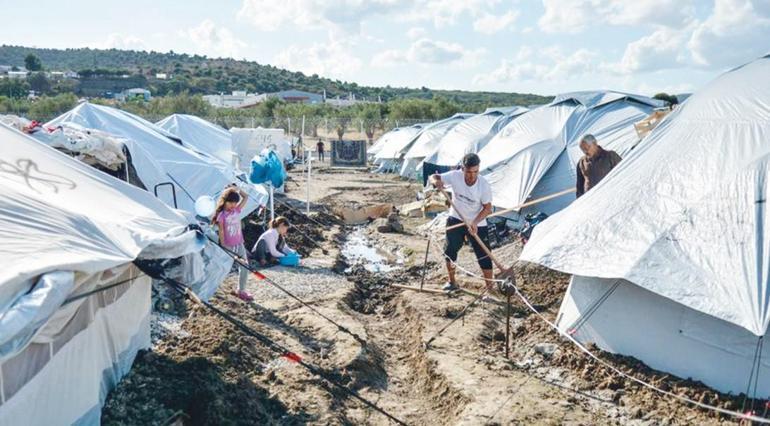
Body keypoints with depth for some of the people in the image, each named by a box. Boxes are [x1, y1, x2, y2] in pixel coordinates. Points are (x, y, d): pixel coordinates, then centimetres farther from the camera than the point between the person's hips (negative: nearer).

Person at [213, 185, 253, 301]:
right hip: (228, 246, -5)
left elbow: (246, 197, 10)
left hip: (239, 244, 5)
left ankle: (241, 291, 14)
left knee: (244, 267, 3)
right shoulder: (221, 215, -10)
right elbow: (221, 232, -11)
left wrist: (237, 189, 1)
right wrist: (224, 247, -14)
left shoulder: (237, 210, 4)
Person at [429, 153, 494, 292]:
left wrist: (475, 222, -29)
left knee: (484, 256, -4)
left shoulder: (484, 185, -23)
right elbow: (433, 177, -10)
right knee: (450, 249, 5)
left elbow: (487, 208, -15)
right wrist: (436, 181, -35)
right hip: (456, 219, 2)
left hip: (477, 224, -2)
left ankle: (490, 288, 9)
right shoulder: (455, 176, -20)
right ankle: (452, 282, 23)